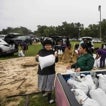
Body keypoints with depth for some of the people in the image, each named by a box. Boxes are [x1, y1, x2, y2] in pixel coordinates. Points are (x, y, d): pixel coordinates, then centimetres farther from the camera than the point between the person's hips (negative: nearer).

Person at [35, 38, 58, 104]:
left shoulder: (53, 52, -4)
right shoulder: (41, 51, -7)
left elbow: (56, 61, 2)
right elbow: (37, 60, 3)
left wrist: (56, 56, -19)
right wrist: (37, 57, -20)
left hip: (51, 71, 0)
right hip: (42, 70, 0)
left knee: (50, 85, 6)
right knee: (42, 83, 16)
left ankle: (49, 98, 17)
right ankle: (43, 92, 44)